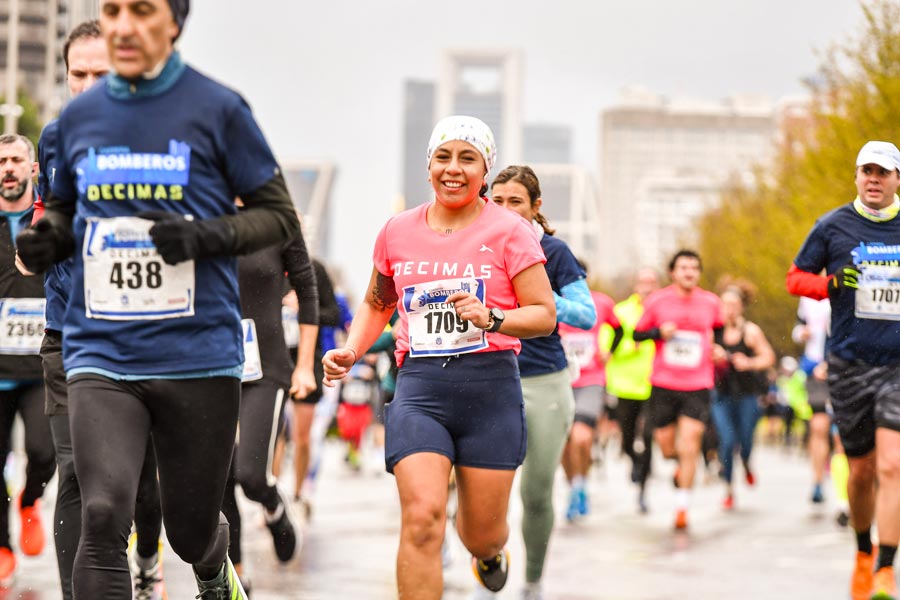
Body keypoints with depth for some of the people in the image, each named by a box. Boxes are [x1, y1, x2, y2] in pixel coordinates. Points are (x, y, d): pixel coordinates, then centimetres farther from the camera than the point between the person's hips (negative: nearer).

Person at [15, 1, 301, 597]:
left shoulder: (218, 108, -3)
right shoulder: (79, 116, 7)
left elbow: (279, 216, 1)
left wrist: (205, 236, -17)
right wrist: (45, 241, -2)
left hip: (198, 354, -1)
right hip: (101, 356, 2)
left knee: (191, 531, 12)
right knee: (103, 515, -19)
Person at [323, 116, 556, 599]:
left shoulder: (509, 231, 0)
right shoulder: (398, 232, 10)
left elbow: (544, 314, -3)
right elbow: (377, 305, 25)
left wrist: (491, 318, -21)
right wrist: (350, 351, 8)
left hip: (491, 389, -1)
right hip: (419, 388, 1)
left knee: (481, 534, 8)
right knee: (422, 518, -19)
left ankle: (491, 552, 47)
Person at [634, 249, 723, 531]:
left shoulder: (711, 302, 4)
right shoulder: (657, 301, 0)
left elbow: (719, 329, 24)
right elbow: (637, 334, 6)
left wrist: (720, 349, 5)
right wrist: (659, 332, -12)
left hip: (698, 385, 0)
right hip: (663, 383, 0)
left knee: (689, 444, -11)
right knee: (665, 445, 4)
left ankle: (682, 507, -5)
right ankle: (681, 465, 41)